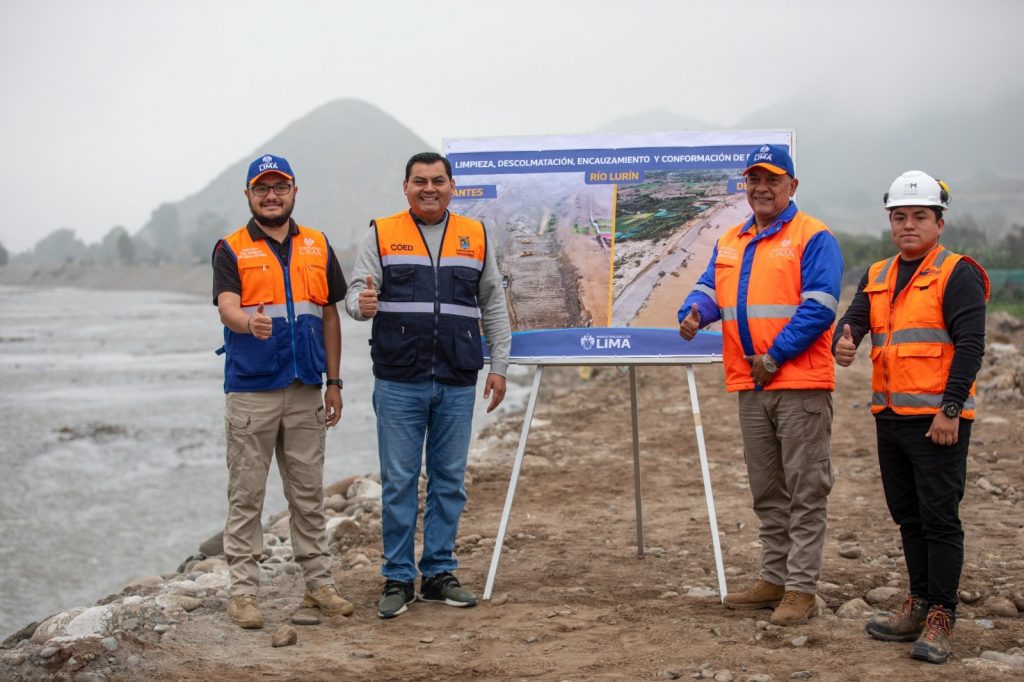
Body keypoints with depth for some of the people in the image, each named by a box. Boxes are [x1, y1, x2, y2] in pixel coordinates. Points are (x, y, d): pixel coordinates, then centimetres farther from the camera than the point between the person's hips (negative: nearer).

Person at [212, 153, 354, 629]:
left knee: (308, 493, 10)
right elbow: (227, 308, -15)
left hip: (306, 391, 3)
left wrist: (334, 381, 9)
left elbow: (329, 314, 13)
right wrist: (250, 323, -39)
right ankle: (243, 591, 7)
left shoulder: (317, 246, 11)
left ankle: (318, 583, 18)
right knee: (246, 496, 1)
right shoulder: (231, 249, 0)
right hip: (251, 389, -3)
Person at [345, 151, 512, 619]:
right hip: (399, 383, -2)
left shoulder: (475, 237, 10)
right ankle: (398, 578, 10)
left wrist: (499, 366, 9)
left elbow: (493, 306, 14)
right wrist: (362, 304, -26)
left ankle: (439, 573, 18)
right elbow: (356, 292, -2)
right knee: (399, 482, 0)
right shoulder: (382, 235, 4)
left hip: (457, 385, 3)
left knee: (450, 480, 7)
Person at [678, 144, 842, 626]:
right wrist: (694, 313, -14)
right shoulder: (729, 243, 17)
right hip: (750, 386, 7)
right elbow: (710, 288, 10)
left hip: (799, 384, -7)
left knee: (804, 491, -3)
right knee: (766, 491, 14)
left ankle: (802, 588, 0)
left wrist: (775, 357, -17)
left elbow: (819, 307, -14)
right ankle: (774, 578, 23)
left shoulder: (813, 238, -5)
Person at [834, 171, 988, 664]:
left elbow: (970, 345, -13)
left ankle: (940, 616, 2)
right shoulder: (877, 277, 15)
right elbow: (854, 318, 3)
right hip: (890, 416, 7)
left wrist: (950, 410, -19)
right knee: (908, 516, 14)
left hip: (937, 419, -7)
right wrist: (844, 342, -22)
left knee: (940, 517, -4)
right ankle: (920, 604, 25)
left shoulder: (957, 274, -6)